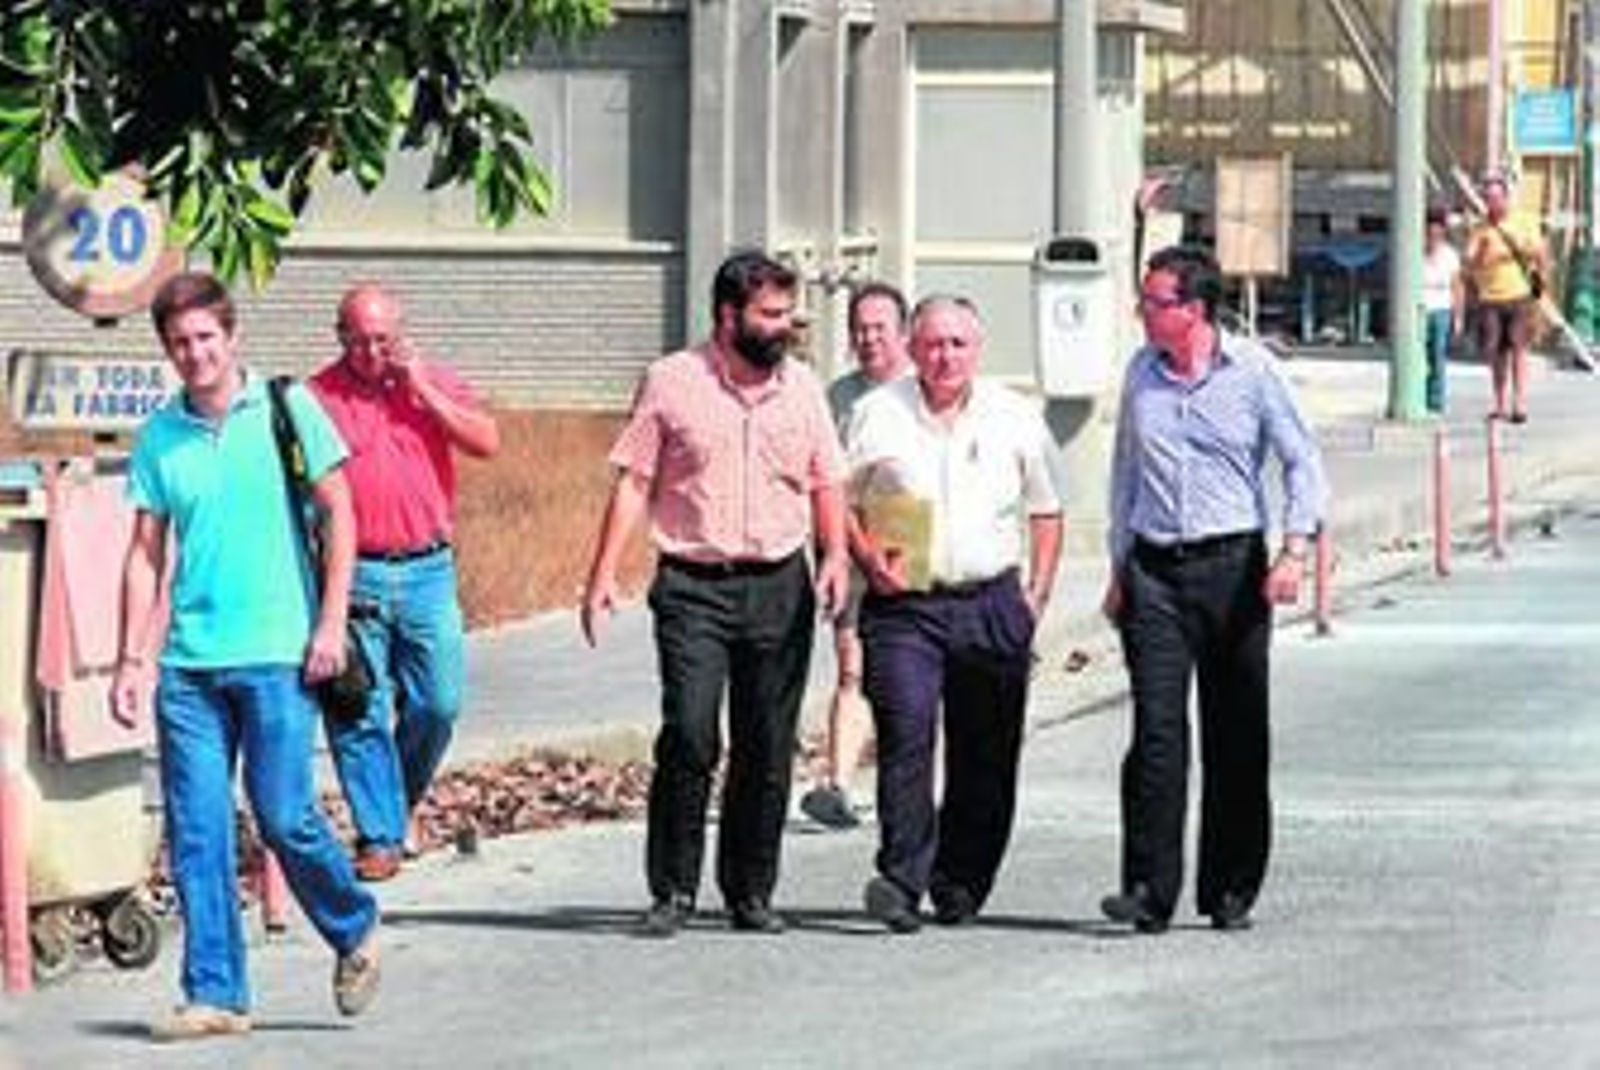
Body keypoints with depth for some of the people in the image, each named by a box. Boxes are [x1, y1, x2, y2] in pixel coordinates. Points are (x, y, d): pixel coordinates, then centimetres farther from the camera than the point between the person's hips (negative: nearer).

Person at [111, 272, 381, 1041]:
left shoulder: (285, 409, 0)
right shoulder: (158, 436, 8)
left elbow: (339, 515, 1)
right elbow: (146, 553, 11)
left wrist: (331, 624, -6)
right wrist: (131, 658, 5)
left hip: (277, 654, -3)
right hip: (189, 662, 3)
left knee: (285, 816, -5)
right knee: (196, 832, 1)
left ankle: (356, 930, 21)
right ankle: (214, 994, 7)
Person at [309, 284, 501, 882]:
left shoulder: (434, 382, 9)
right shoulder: (319, 396, 3)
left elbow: (486, 442, -4)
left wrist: (420, 390, -9)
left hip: (427, 569, 2)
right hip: (353, 574, -2)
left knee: (439, 703, 0)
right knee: (359, 713, -3)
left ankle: (402, 800, 24)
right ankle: (379, 834, 4)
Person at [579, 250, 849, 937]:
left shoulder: (802, 387, 10)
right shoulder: (671, 383, 0)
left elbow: (826, 482, 16)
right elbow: (633, 483, 0)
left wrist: (834, 555, -1)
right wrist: (603, 574, -7)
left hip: (779, 588, 3)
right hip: (693, 587, -3)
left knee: (767, 748, 4)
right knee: (689, 737, -12)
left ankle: (750, 892, 14)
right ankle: (672, 891, -2)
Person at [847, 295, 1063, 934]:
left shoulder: (1016, 420, 8)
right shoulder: (878, 415, 3)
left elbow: (1045, 513, 16)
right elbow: (841, 503, 10)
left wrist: (1036, 594, 6)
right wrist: (868, 559, -8)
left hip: (992, 601, 2)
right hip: (903, 603, -2)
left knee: (984, 755, 5)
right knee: (905, 737, -17)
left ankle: (960, 886, 17)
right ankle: (901, 880, -21)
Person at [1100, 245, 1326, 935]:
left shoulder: (1252, 370, -3)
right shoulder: (1141, 373, 9)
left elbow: (1302, 461, -1)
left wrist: (1294, 550, -14)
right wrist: (1119, 568, 15)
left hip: (1232, 566, -2)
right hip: (1154, 569, 2)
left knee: (1237, 736, 4)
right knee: (1157, 730, -9)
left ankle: (1230, 891, 14)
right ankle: (1149, 889, -10)